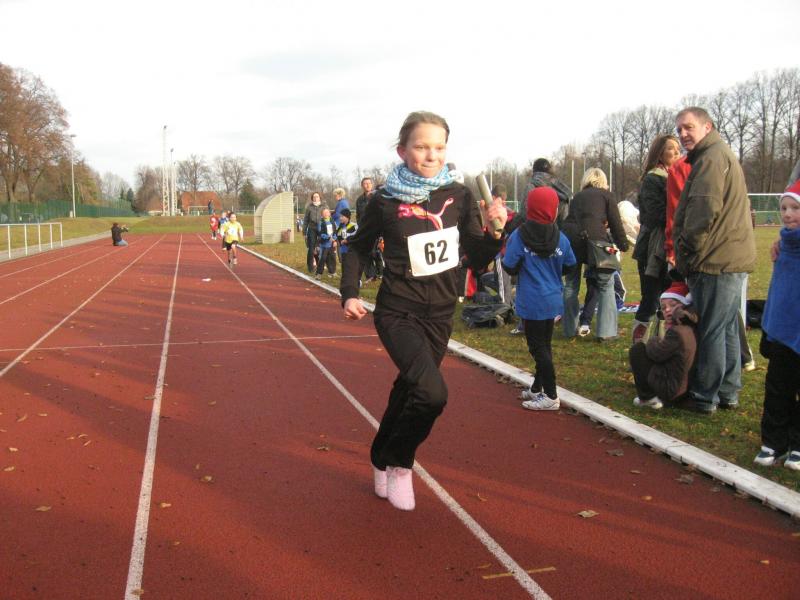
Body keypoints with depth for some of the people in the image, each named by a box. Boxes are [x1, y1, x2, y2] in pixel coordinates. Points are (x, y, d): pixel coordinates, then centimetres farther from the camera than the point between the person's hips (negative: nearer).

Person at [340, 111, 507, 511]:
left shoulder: (458, 196, -2)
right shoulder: (385, 201, -10)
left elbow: (477, 258, 1)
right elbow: (358, 248, 5)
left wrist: (494, 231, -17)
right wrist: (350, 293, -6)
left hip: (440, 315, 4)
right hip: (398, 313, -4)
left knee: (408, 391, 17)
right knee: (432, 392, -22)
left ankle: (381, 461, 43)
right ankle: (398, 463, 5)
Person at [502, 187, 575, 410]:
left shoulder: (519, 236, -13)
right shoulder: (560, 238, -2)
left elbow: (510, 268, -11)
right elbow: (570, 266, 7)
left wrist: (504, 252, 7)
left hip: (531, 303, -5)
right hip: (553, 301, 5)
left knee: (538, 348, 1)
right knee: (544, 345, 17)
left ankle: (551, 396, 3)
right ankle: (537, 388, 32)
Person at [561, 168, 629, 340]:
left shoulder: (577, 197, 24)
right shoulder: (606, 195, 12)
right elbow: (615, 223, 6)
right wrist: (623, 245, 13)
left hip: (570, 240, 4)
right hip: (593, 240, -4)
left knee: (571, 285, 17)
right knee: (606, 285, 8)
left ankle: (569, 329, 22)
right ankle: (606, 331, 2)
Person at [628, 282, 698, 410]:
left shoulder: (677, 332, -24)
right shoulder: (690, 328, 6)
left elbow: (656, 353, -19)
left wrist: (653, 340, 0)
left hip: (668, 389, -10)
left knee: (638, 349, -4)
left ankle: (647, 397, 1)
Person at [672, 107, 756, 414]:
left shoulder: (712, 158, -12)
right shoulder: (721, 155, 23)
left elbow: (704, 211, -22)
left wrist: (687, 254, -14)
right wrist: (686, 256, 20)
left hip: (716, 262, -11)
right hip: (732, 260, 11)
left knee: (709, 331, -3)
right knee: (727, 329, 15)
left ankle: (704, 396, 4)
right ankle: (728, 392, 24)